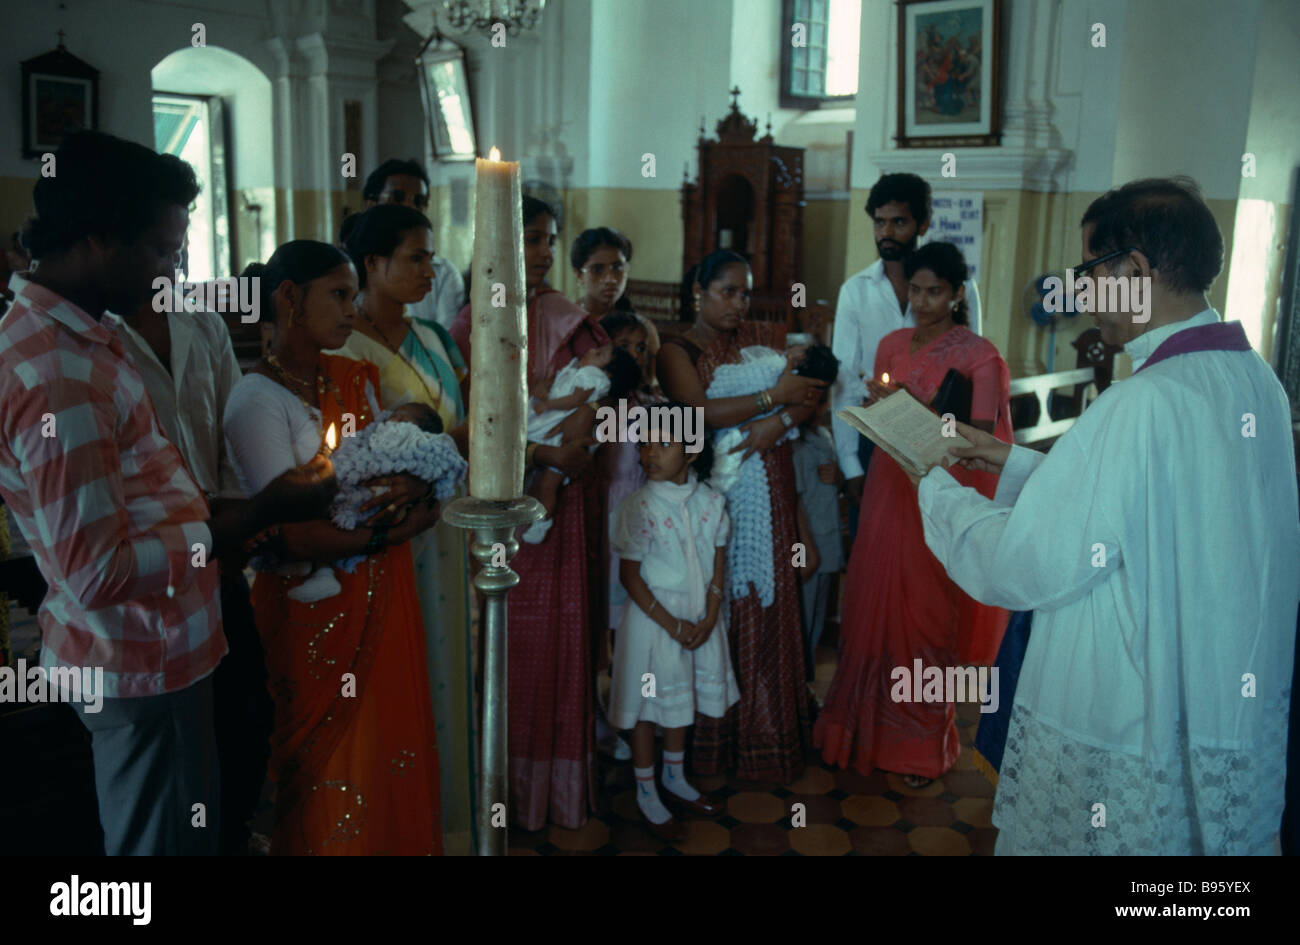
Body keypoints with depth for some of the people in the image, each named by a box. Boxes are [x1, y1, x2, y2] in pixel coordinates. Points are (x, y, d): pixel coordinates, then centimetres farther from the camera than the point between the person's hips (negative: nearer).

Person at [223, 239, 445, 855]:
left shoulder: (356, 377, 8)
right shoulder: (258, 398, -14)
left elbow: (407, 467, 5)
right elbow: (288, 535, -19)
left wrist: (412, 488, -16)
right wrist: (384, 535, -15)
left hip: (382, 594, 6)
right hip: (314, 608, -6)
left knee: (389, 747, 16)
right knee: (332, 765, 10)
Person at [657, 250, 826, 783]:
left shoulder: (764, 340, 14)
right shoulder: (677, 351, 1)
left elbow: (806, 397, 6)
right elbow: (702, 411, -14)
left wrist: (780, 423, -14)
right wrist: (774, 395, -12)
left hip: (766, 493, 4)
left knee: (765, 610, 5)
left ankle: (765, 738, 18)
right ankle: (710, 742, 11)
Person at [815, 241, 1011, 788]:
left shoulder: (978, 355, -6)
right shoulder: (892, 345, 11)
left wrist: (914, 411, -20)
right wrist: (882, 404, -5)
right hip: (889, 491, 5)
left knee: (928, 618, 2)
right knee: (873, 610, 9)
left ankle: (924, 746, 21)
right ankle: (868, 730, 27)